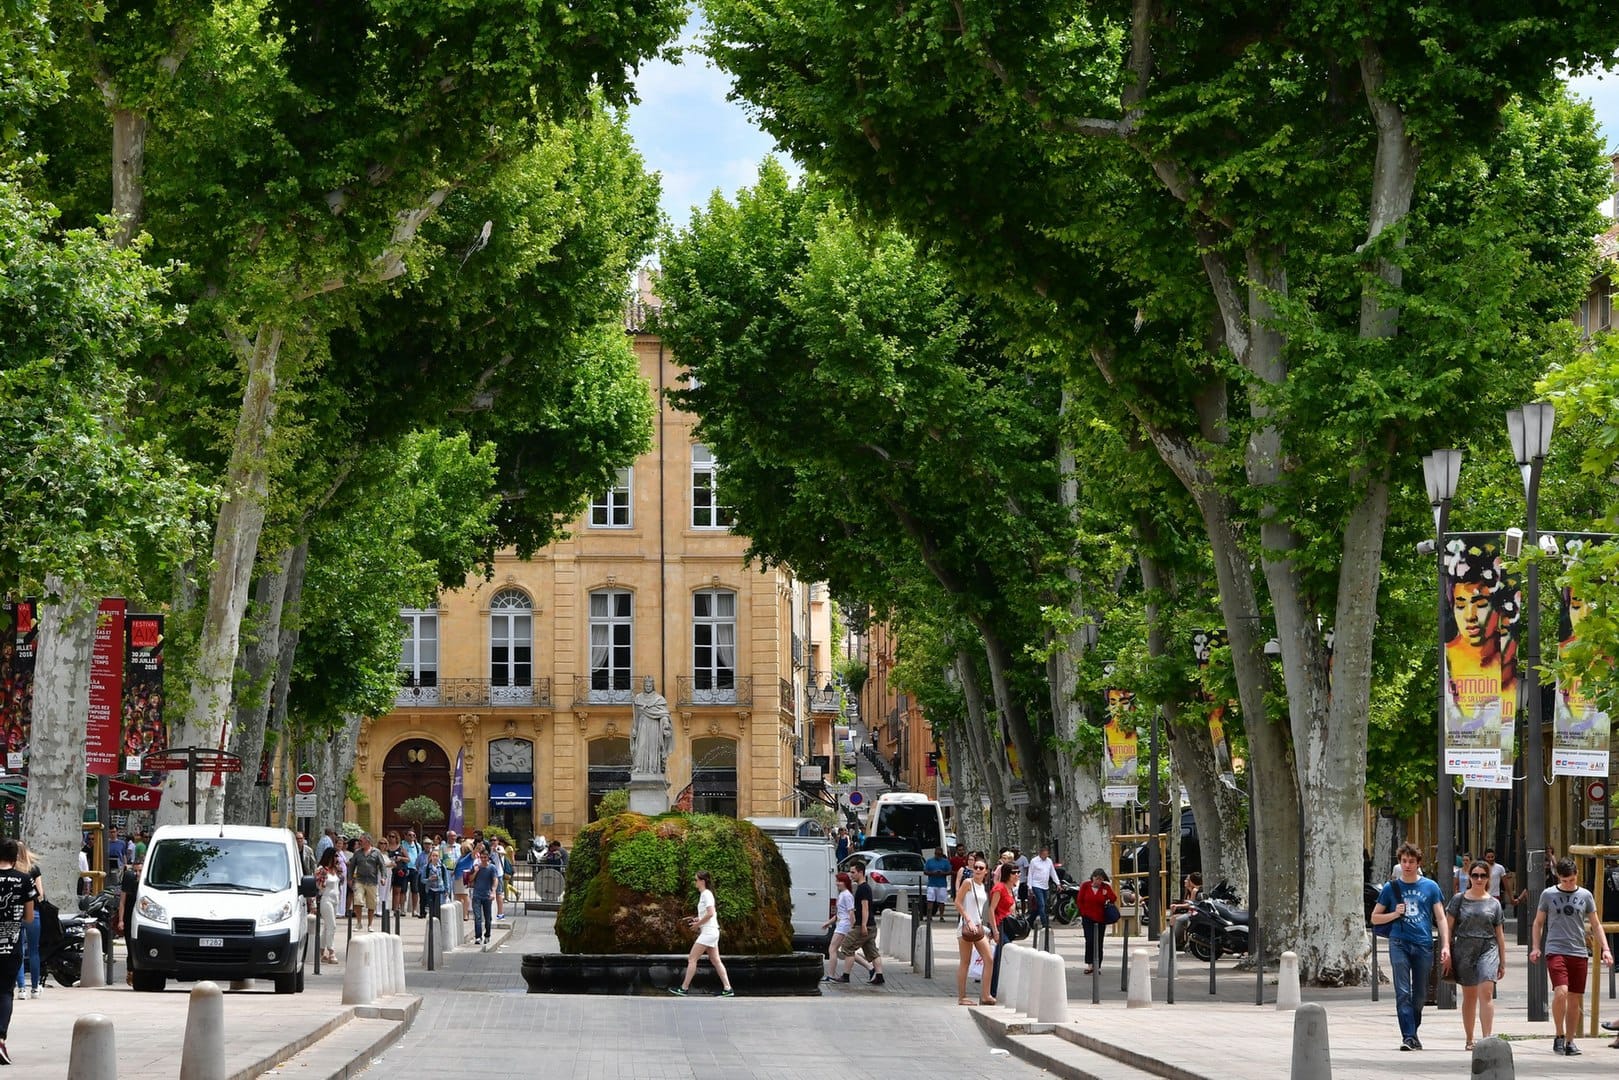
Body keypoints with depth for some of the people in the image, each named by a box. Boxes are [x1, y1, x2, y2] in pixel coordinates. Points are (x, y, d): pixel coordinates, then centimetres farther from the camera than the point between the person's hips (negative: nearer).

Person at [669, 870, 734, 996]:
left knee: (692, 959, -6)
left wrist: (698, 923, -13)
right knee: (716, 961, 8)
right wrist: (697, 919, 12)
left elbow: (710, 913, -23)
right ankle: (728, 989, 5)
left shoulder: (706, 894, -14)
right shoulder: (704, 894, 15)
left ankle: (683, 988, -3)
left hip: (708, 932, -10)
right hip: (712, 932, 10)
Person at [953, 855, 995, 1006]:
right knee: (965, 962, -3)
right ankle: (962, 997, 2)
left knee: (989, 960, 0)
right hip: (966, 926, -7)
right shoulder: (968, 883, -6)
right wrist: (969, 920, -18)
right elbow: (957, 903, -11)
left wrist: (990, 929, 16)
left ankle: (985, 995, 5)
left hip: (979, 926, 7)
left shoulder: (984, 887, 14)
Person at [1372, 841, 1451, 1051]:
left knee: (1420, 995, 8)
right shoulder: (1391, 888, 7)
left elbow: (1441, 918, 8)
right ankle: (1408, 1036, -14)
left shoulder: (1430, 887, 8)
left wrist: (1445, 945, -3)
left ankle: (1413, 1032, 23)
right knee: (1403, 992, -11)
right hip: (1399, 943, -1)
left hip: (1424, 945, 1)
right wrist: (1395, 914, -5)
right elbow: (1375, 918, 13)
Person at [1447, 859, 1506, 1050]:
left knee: (1486, 993, -15)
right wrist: (1447, 952, -1)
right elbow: (1449, 928, 7)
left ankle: (1487, 1038, -20)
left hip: (1488, 949, 0)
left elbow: (1499, 934, 12)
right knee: (1469, 996, 7)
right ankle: (1469, 1040, 17)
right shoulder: (1459, 899, 7)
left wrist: (1503, 962, 12)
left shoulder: (1494, 903, 9)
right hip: (1464, 949, 0)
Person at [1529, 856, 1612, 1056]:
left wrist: (1605, 949, 5)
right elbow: (1538, 923, 12)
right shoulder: (1549, 895, 4)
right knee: (1561, 992, -20)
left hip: (1579, 953, 3)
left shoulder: (1585, 895, 9)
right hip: (1556, 951, -3)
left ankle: (1570, 1042, 14)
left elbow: (1595, 925, 14)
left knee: (1575, 999, 4)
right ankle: (1559, 1036, -5)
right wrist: (1535, 947, 1)